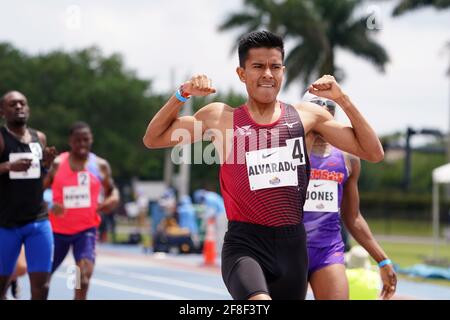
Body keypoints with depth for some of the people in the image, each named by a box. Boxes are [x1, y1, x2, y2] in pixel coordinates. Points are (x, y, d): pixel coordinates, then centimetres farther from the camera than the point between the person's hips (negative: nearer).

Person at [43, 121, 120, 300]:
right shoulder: (57, 164, -4)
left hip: (86, 229, 0)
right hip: (58, 229, 0)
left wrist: (112, 200, -8)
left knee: (85, 273, -19)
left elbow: (111, 190, 16)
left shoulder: (100, 166, 2)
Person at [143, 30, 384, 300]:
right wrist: (182, 95, -4)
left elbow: (374, 153, 7)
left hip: (293, 246, 4)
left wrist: (342, 99, -3)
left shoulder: (307, 116, 7)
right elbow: (153, 139, 10)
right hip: (244, 246, -4)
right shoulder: (221, 117, 3)